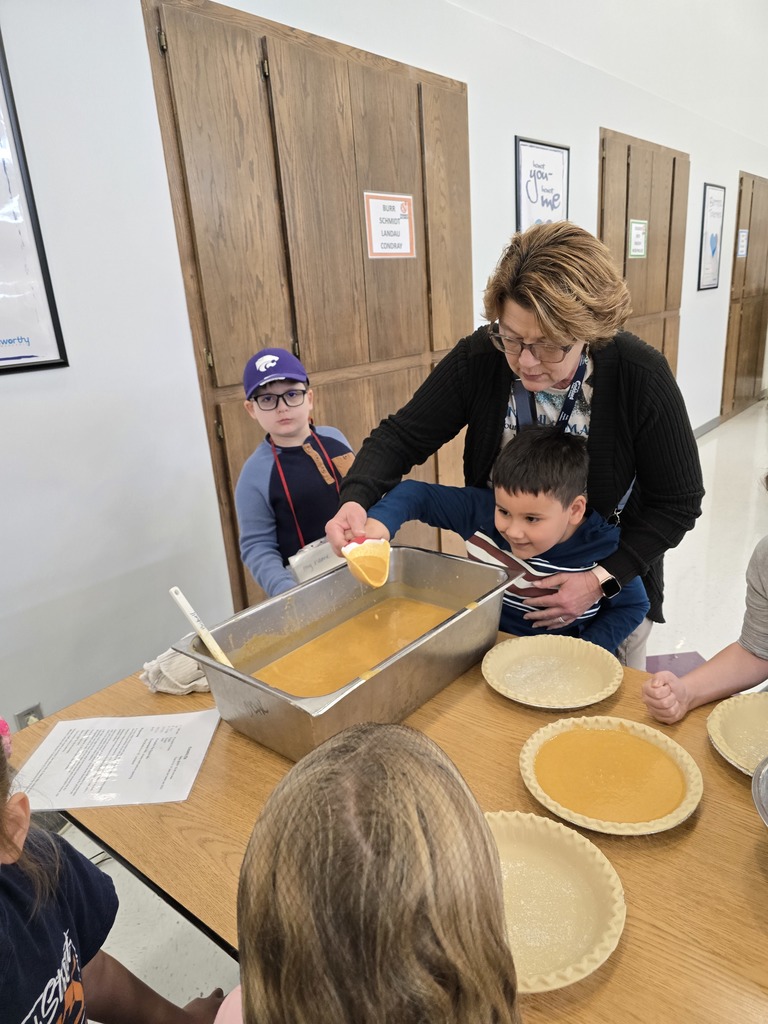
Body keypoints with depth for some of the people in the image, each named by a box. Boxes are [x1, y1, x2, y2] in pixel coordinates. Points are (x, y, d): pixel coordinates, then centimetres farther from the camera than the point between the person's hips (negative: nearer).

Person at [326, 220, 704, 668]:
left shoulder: (641, 377, -25)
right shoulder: (481, 358, -21)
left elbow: (678, 503, -15)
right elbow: (402, 435, -15)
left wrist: (602, 580, -25)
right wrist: (356, 500, -34)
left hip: (611, 584, -1)